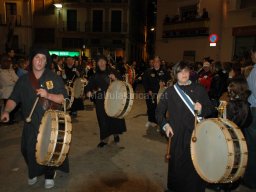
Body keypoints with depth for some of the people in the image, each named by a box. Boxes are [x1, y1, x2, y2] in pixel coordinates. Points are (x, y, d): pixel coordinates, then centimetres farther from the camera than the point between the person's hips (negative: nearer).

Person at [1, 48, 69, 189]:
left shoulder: (54, 78, -3)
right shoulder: (23, 80, 4)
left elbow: (64, 98, -7)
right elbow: (14, 99, 3)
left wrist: (48, 95, -22)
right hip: (31, 124, 2)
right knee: (29, 150, 9)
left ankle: (49, 175, 34)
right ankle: (33, 173, 40)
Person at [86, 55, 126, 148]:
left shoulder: (112, 71, 3)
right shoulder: (95, 75, 6)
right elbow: (90, 85, 4)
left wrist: (115, 79, -15)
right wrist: (89, 91, -17)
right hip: (101, 100, 1)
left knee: (115, 116, 5)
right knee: (103, 119, 1)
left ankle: (116, 134, 31)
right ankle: (104, 139, 16)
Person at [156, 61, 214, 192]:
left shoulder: (199, 89, 4)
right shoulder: (170, 91, 4)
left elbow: (210, 108, 7)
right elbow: (159, 111, 9)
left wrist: (201, 110, -13)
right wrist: (165, 124, -6)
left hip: (196, 133, 0)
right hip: (177, 135, 0)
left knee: (195, 165, 2)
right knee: (177, 165, 6)